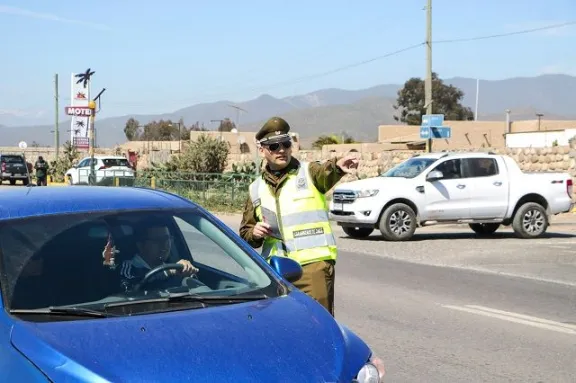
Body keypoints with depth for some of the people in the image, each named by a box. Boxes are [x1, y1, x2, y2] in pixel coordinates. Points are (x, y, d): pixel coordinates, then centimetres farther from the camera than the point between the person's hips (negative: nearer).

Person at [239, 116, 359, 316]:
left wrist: (337, 165, -47)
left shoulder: (309, 172, 2)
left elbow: (326, 174, -23)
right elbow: (245, 233, 23)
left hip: (314, 262, -5)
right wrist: (254, 233, -2)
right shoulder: (256, 189, 15)